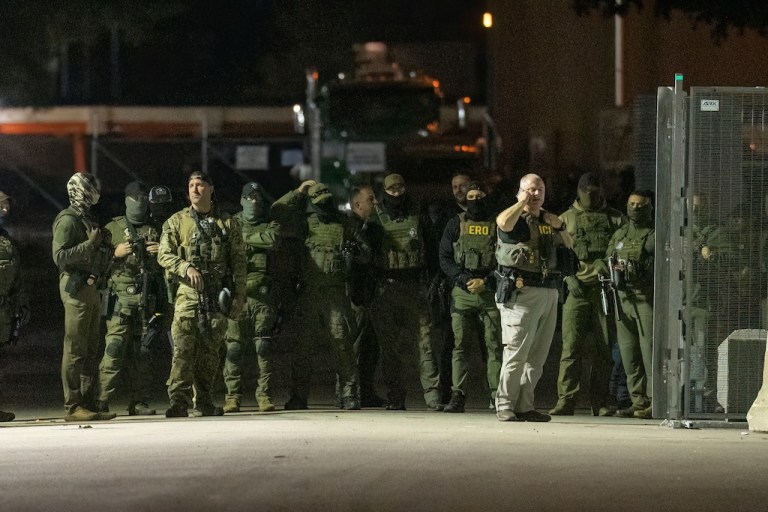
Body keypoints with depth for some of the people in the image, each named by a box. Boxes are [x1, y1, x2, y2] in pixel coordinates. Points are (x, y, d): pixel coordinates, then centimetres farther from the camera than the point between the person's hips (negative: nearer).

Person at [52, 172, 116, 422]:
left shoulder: (89, 219, 20)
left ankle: (88, 403, 13)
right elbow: (60, 256, -18)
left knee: (91, 350, 10)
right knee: (75, 350, -10)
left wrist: (104, 246, 8)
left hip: (91, 287, 10)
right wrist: (90, 244, -22)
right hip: (76, 287, -10)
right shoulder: (68, 221, -9)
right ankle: (73, 406, -10)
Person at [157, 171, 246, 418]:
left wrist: (239, 296, 4)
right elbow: (164, 255, 2)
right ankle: (178, 402, -19)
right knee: (183, 349, -13)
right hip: (188, 295, -2)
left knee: (210, 351, 6)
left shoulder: (226, 224, 11)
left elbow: (238, 261, 11)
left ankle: (203, 402, 14)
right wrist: (187, 268, -16)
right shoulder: (177, 222, 8)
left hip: (217, 296, 2)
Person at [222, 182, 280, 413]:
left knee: (264, 348, -4)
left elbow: (272, 239, -11)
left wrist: (244, 237, -4)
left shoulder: (270, 226, 12)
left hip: (262, 297, 0)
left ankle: (264, 396, 0)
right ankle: (232, 396, 1)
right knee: (234, 348, -4)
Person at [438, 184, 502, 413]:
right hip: (462, 292, 1)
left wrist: (486, 282, -9)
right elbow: (445, 258, 6)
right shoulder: (456, 225, 11)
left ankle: (499, 395, -6)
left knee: (495, 345, -5)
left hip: (491, 291, -1)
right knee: (460, 345, -4)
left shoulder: (497, 226, 7)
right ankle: (457, 396, -5)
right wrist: (464, 279, -8)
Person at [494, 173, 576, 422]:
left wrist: (559, 228, 8)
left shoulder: (548, 221, 19)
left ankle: (524, 406, 12)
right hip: (521, 292, -7)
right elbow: (503, 222, -26)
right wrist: (522, 202, -10)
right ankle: (505, 406, -8)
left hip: (549, 293, 7)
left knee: (537, 355, 7)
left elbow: (569, 246, 28)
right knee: (516, 352, -10)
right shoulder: (517, 220, -2)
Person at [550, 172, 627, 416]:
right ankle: (565, 400, -9)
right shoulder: (566, 219, 13)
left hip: (606, 289, 1)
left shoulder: (615, 219, 14)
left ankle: (600, 402, 8)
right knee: (571, 347, -9)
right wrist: (569, 278, -7)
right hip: (577, 289, -1)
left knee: (604, 349, 2)